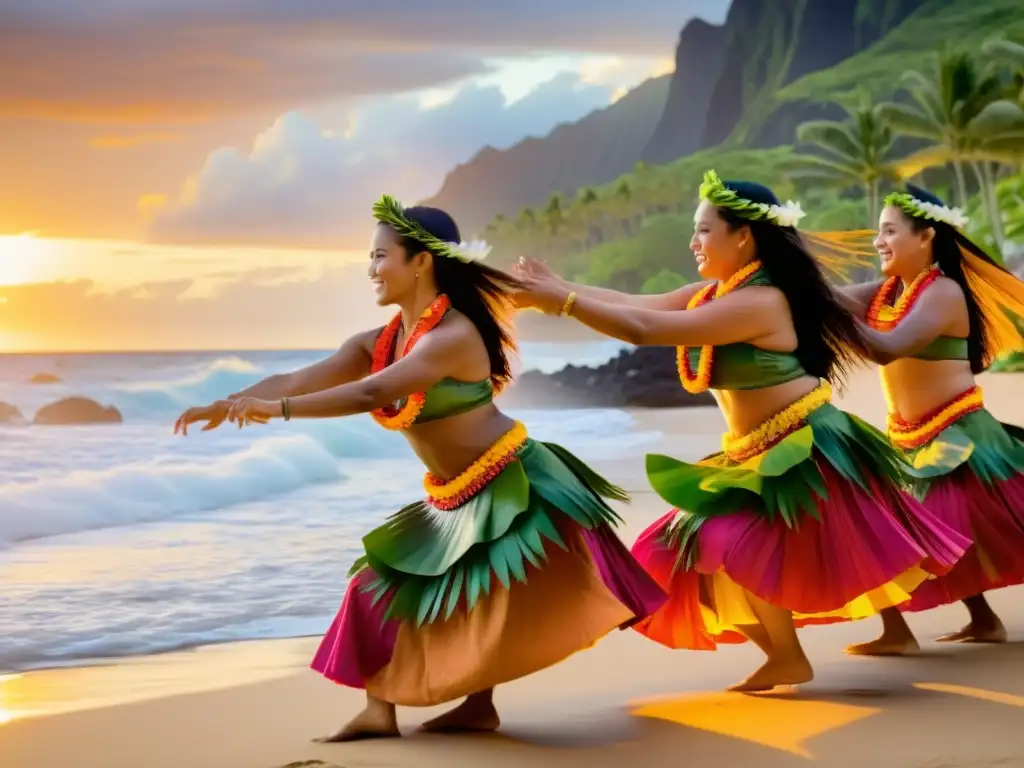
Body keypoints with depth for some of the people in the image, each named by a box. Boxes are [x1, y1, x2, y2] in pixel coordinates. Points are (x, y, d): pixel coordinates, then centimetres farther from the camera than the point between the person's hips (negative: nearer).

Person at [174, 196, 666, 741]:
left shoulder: (453, 336, -24)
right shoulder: (378, 343, 3)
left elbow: (372, 395, -34)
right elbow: (295, 381, -1)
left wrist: (277, 410, -36)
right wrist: (226, 406, -15)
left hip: (513, 486, -9)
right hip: (453, 501, 9)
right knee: (383, 583, 7)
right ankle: (379, 712, 10)